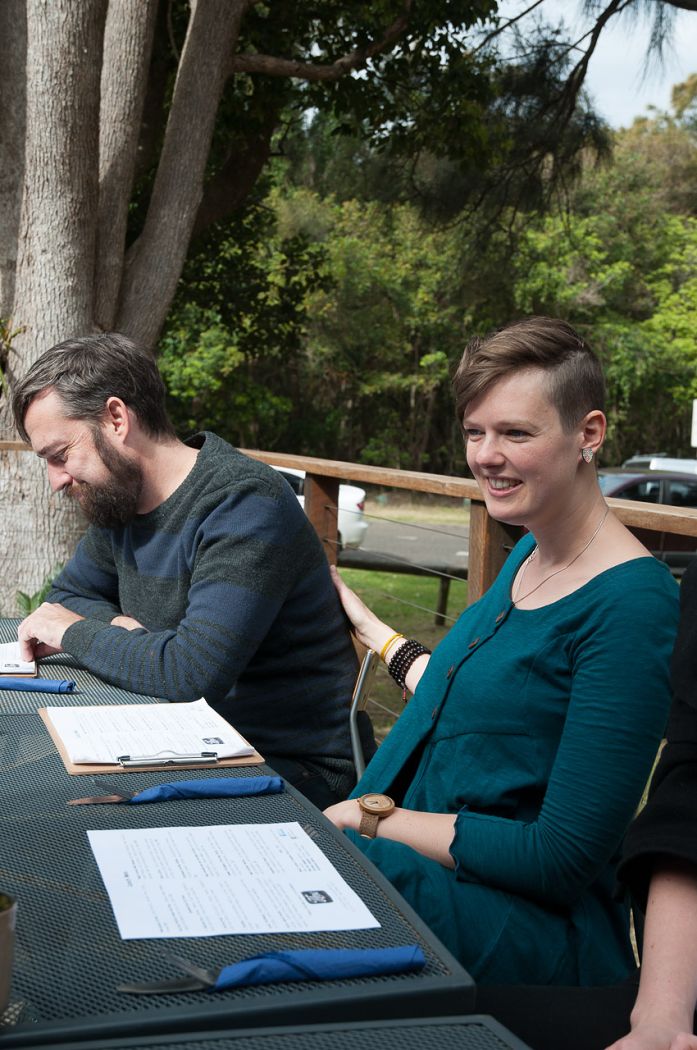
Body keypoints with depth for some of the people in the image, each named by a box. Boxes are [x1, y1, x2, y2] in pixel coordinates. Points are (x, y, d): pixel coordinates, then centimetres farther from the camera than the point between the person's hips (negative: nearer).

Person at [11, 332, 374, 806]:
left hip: (294, 767, -8)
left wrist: (75, 632, -15)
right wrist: (119, 627, -5)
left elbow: (194, 672, -32)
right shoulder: (117, 500, 5)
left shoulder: (245, 502, -23)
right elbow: (68, 593, 19)